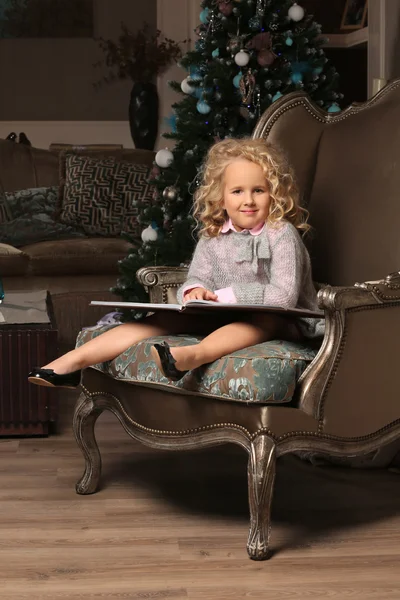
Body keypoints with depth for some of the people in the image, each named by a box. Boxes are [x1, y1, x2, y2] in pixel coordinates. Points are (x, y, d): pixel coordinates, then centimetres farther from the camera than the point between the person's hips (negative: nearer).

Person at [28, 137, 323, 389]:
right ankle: (74, 361, -26)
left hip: (282, 322, -5)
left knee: (267, 318, -38)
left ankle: (192, 355, -65)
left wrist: (224, 295, -23)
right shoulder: (212, 238, 6)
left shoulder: (282, 234, -11)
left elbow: (284, 296, -20)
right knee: (172, 316, -16)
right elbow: (197, 279, 4)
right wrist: (196, 291, -22)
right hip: (224, 317, 5)